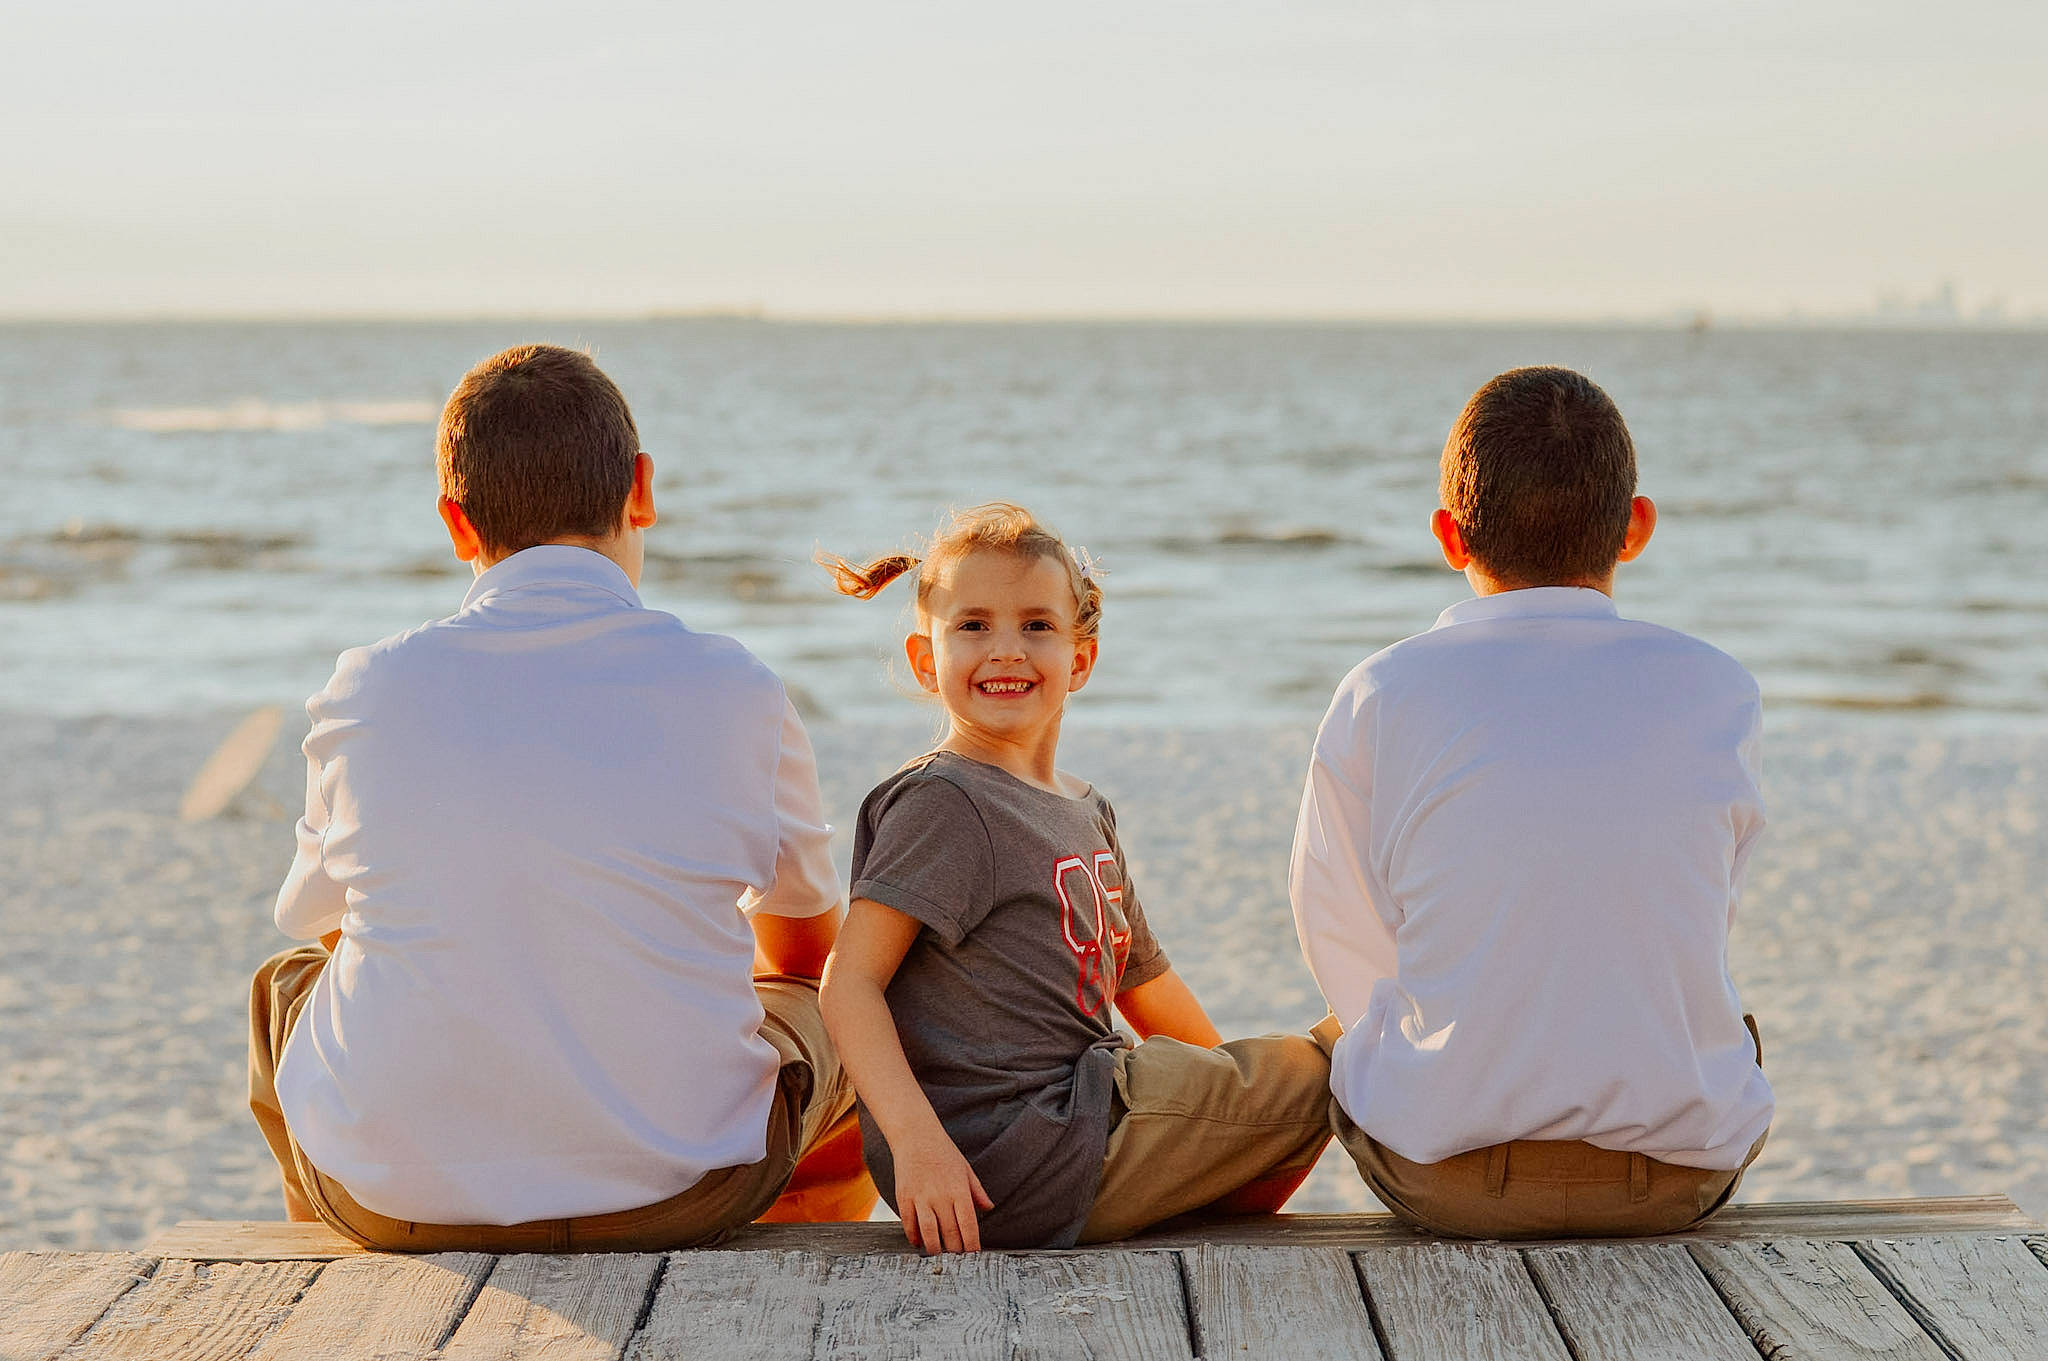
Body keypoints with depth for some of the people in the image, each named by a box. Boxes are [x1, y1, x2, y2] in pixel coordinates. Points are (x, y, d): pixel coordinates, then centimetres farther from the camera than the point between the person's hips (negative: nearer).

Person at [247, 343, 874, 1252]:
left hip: (397, 1197, 1)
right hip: (677, 1193, -1)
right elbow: (808, 948, 14)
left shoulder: (367, 691, -4)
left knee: (286, 983, 34)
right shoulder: (734, 692, -5)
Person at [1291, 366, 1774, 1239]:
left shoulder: (1381, 699, -8)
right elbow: (1703, 925, 9)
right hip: (1682, 1172, 1)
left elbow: (1348, 954, 2)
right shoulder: (1716, 691, -4)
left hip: (1442, 1178, -1)